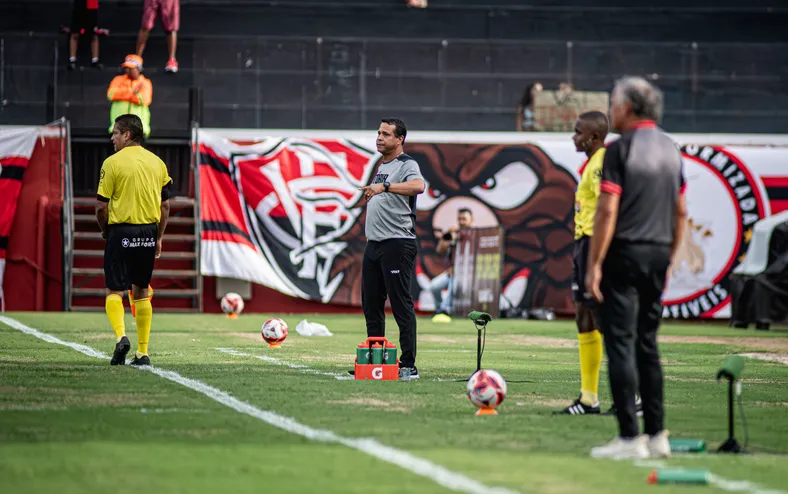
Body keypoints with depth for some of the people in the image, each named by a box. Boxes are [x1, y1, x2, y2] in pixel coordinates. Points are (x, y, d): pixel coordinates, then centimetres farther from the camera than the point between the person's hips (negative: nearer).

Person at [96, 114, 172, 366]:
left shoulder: (113, 163, -7)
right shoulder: (157, 163, 7)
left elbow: (102, 206, -8)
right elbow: (165, 205, 9)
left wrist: (105, 230, 9)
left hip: (121, 231, -4)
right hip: (149, 232, 4)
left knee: (114, 291, 3)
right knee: (141, 292, 13)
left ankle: (120, 336, -21)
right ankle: (142, 352, 11)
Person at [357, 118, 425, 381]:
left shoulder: (407, 165, -8)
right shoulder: (381, 167, 20)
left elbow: (418, 186, -31)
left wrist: (384, 186, -39)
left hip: (398, 243, -9)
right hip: (373, 244, 9)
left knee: (401, 305, -9)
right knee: (371, 305, 11)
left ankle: (408, 366, -9)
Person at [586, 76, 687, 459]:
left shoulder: (620, 149, -10)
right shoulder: (671, 150, 13)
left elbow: (607, 211, -15)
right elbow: (681, 212, 16)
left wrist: (594, 264, -13)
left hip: (625, 254, -7)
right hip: (659, 254, 7)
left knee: (620, 341, -6)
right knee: (647, 341, 14)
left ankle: (630, 438, -10)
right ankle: (656, 434, 15)